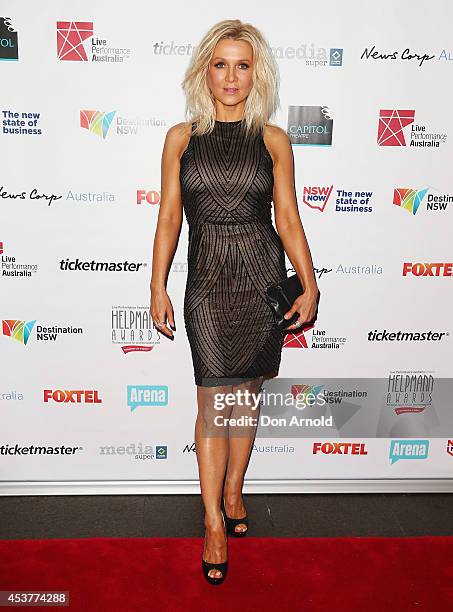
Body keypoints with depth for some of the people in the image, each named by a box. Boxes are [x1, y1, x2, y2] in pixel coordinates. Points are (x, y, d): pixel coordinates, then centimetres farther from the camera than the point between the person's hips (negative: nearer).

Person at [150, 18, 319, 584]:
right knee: (213, 399, -2)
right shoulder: (181, 137, 5)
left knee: (246, 393, 11)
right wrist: (157, 287, 1)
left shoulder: (273, 140, 5)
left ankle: (233, 492, 32)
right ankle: (213, 522, 14)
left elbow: (288, 219, 5)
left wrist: (309, 284, -2)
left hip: (263, 276, 1)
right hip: (208, 278, -1)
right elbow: (169, 218, 5)